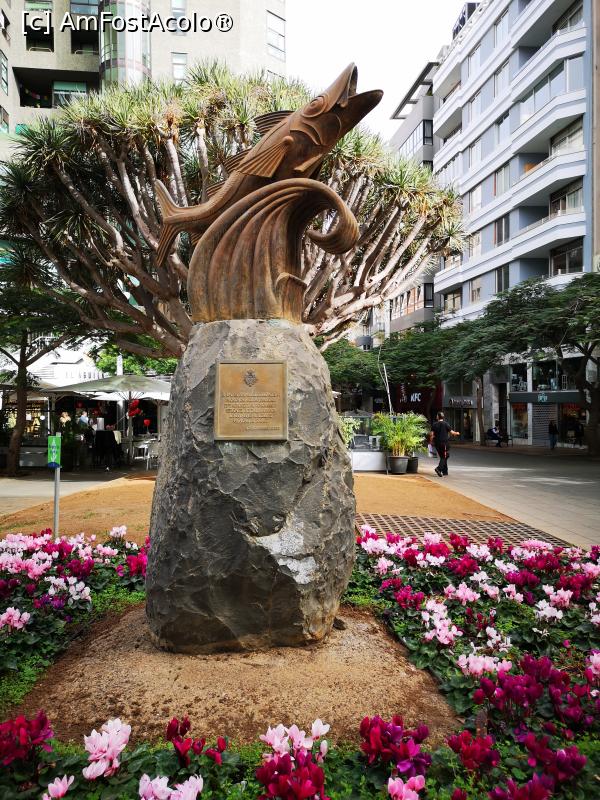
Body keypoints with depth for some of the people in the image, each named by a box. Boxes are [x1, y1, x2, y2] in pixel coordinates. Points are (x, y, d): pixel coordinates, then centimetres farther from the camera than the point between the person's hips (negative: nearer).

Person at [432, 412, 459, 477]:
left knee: (442, 457, 15)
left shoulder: (434, 424, 0)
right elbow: (451, 432, -4)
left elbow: (432, 434, -2)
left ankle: (445, 471, 17)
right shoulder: (445, 424, -8)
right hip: (445, 442, -4)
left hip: (437, 443, 4)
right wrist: (456, 433, 16)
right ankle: (439, 468, -20)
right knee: (445, 457, 0)